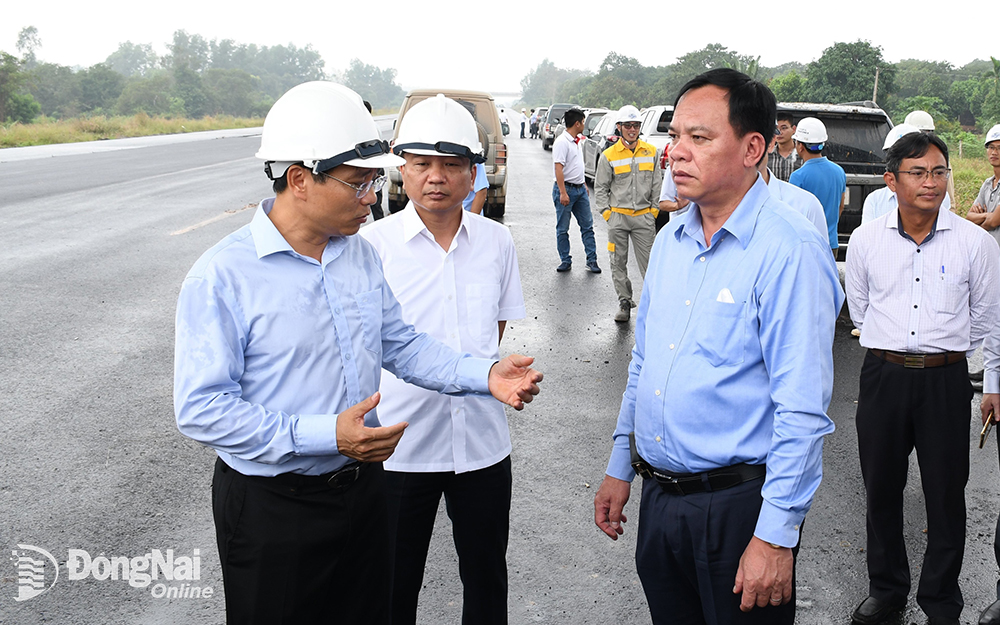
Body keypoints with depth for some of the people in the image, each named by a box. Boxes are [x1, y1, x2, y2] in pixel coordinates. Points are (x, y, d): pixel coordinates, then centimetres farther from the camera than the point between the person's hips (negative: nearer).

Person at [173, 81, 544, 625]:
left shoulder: (362, 254, 3)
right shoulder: (222, 277, -20)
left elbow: (400, 345, 10)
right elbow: (200, 409, -22)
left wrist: (484, 374, -5)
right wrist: (325, 436, -28)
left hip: (362, 487, 6)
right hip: (273, 508, -6)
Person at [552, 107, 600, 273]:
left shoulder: (575, 141, 13)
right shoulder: (562, 142, -15)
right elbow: (558, 168, -20)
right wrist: (563, 193, -25)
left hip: (580, 189, 9)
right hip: (566, 189, -9)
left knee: (587, 226, 7)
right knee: (563, 229, 2)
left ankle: (591, 260, 11)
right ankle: (565, 261, 10)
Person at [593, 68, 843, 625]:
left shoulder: (791, 250, -17)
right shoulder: (671, 240, 7)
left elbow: (803, 410, -20)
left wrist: (776, 536, -21)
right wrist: (620, 468, 16)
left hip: (738, 505, -7)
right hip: (659, 496, 7)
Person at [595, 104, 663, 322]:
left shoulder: (651, 152, 6)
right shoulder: (609, 156, 1)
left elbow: (657, 184, 10)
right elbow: (600, 188, 5)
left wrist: (654, 210, 4)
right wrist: (607, 213, -2)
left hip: (644, 217, 0)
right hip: (618, 216, 0)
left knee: (648, 261, -1)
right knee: (618, 263, 6)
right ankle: (624, 302, 18)